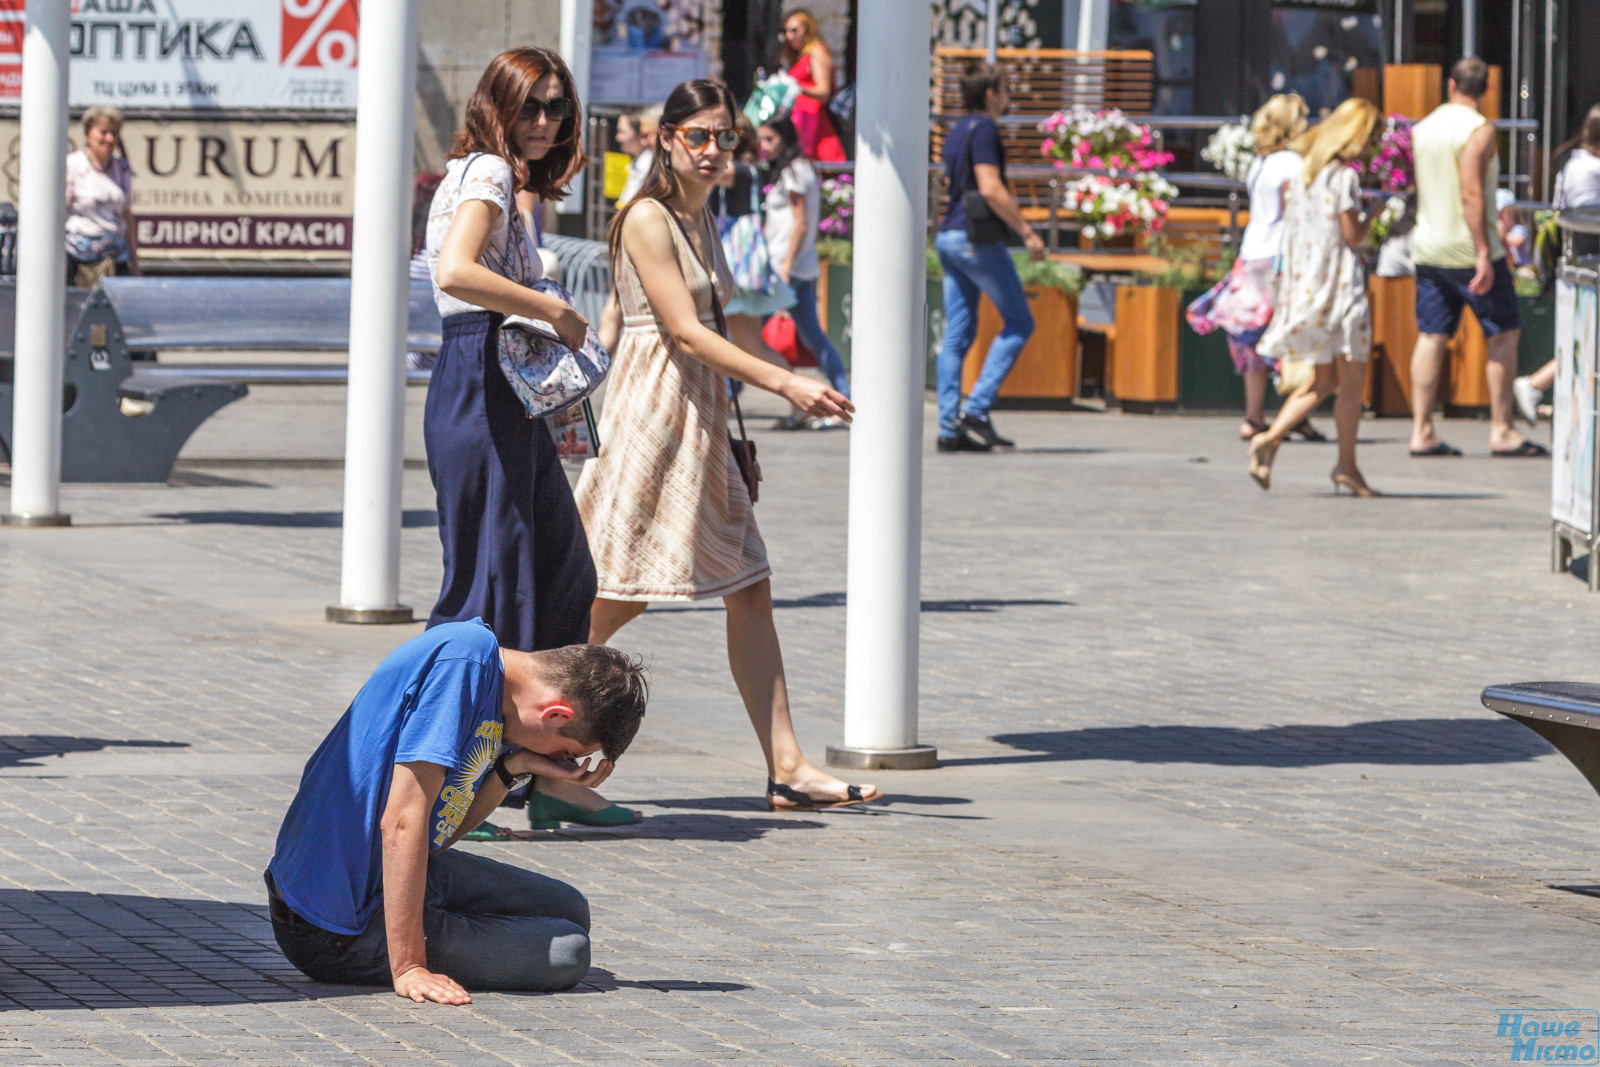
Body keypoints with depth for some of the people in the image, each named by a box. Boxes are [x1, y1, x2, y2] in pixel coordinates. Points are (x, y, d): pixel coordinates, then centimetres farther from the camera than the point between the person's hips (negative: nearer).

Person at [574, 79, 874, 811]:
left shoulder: (700, 219, 15)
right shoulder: (648, 219, -12)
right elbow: (684, 332, -18)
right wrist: (784, 384, -23)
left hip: (700, 416, 9)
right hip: (651, 412, -9)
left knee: (750, 590, 3)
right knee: (614, 599, -5)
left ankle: (786, 769, 1)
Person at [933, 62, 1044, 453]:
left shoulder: (958, 131, 18)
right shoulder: (983, 129, -11)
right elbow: (990, 189, -19)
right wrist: (1027, 232, -14)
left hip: (949, 235, 9)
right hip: (977, 238, -9)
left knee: (958, 332, 7)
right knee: (1018, 322, -1)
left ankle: (949, 427, 3)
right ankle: (976, 408, -10)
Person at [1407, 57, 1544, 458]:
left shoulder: (1422, 128, 10)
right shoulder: (1478, 131, -13)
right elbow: (1471, 193, -21)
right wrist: (1483, 253, -22)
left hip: (1427, 249, 7)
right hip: (1468, 251, -7)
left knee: (1432, 336, 6)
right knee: (1504, 334, 3)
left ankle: (1421, 430, 1)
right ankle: (1501, 431, 1)